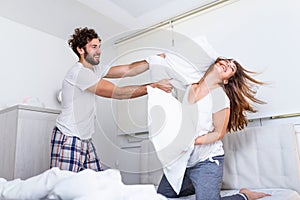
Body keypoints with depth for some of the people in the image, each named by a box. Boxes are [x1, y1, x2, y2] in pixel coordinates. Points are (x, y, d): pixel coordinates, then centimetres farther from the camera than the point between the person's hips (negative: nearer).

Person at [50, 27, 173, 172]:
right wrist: (154, 86, -20)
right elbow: (117, 93, -22)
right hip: (68, 139, -9)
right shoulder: (79, 72, -18)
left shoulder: (94, 70, 12)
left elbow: (128, 70, 6)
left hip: (85, 140, 9)